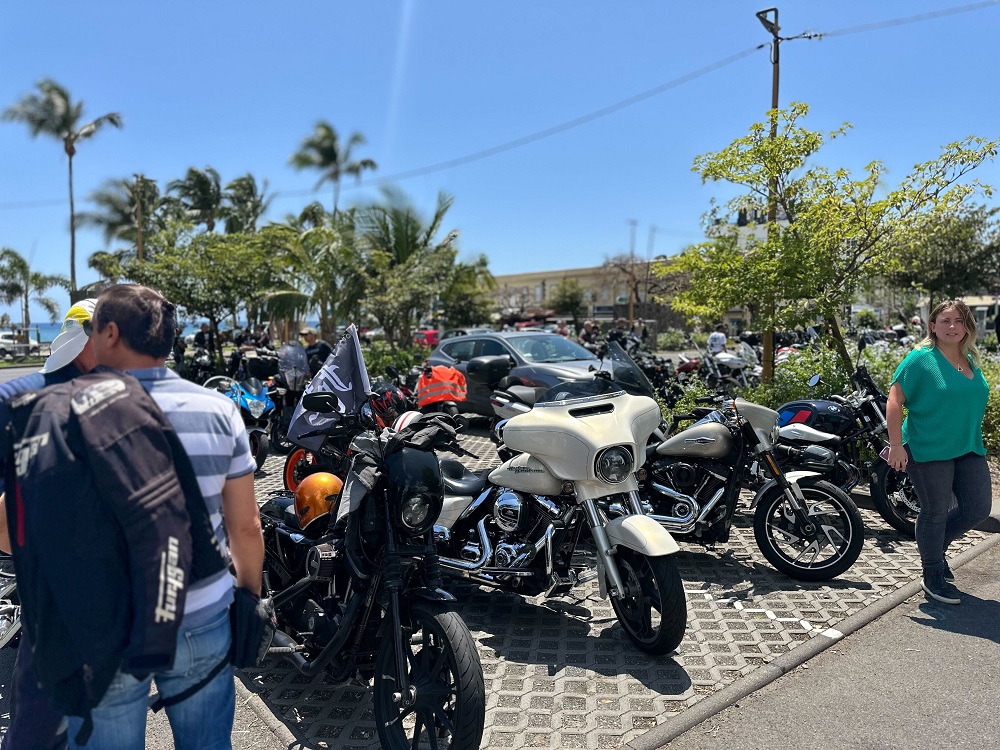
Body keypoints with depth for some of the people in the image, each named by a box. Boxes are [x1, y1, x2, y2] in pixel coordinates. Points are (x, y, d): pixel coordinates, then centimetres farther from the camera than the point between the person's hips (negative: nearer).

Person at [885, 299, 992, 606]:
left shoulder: (971, 361, 10)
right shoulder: (920, 359, -12)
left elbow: (973, 401, 21)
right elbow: (894, 401, -16)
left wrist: (975, 440, 20)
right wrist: (896, 445, -20)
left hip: (969, 450, 7)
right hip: (929, 451, -7)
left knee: (978, 509, 7)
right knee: (936, 512, 3)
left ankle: (935, 545, 33)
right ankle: (933, 577, 21)